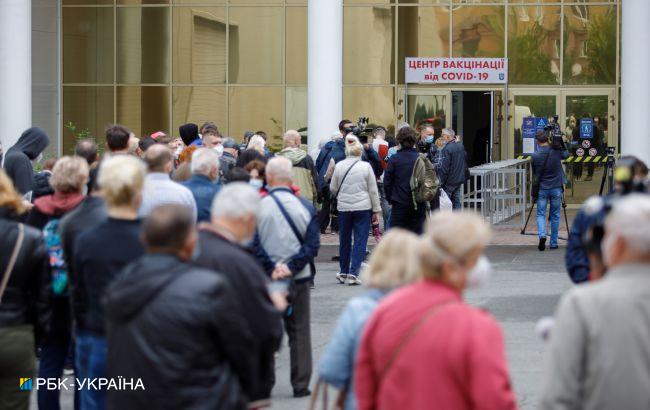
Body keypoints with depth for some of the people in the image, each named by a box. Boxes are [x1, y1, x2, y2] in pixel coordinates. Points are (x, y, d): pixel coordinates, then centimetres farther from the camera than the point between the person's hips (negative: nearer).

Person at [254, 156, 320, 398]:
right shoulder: (305, 207, -4)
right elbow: (312, 245, -7)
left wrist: (270, 269, -10)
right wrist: (291, 267, -11)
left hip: (266, 279, -1)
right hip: (299, 278, 1)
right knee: (299, 332, 10)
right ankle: (301, 385, 12)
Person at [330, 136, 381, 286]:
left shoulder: (339, 166, -3)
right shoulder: (366, 167, -7)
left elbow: (333, 188, 7)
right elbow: (373, 190, -2)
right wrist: (376, 210, 6)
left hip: (343, 207, 2)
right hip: (363, 208, -2)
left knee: (344, 241, 15)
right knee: (360, 241, 1)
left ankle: (344, 272, 25)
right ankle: (353, 274, -8)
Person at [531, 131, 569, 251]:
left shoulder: (535, 156, -8)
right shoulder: (557, 152, -7)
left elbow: (534, 173, 6)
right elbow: (566, 154, 16)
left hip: (542, 188, -1)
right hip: (556, 188, 1)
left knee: (540, 214, 5)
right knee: (555, 215, 11)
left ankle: (542, 235, -21)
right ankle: (554, 243, 14)